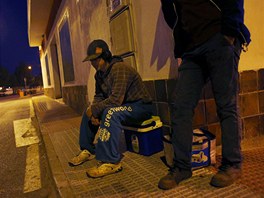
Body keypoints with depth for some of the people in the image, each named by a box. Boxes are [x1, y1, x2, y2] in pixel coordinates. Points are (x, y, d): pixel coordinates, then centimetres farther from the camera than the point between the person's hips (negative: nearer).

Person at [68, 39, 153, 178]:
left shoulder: (119, 69, -24)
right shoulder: (99, 74, 5)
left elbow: (116, 99, -31)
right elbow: (98, 96, 9)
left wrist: (94, 110, -21)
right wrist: (93, 111, -11)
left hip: (141, 106, -9)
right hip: (123, 105, 9)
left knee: (110, 112, -36)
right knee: (89, 112, 7)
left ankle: (110, 162, -30)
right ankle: (88, 150, 16)